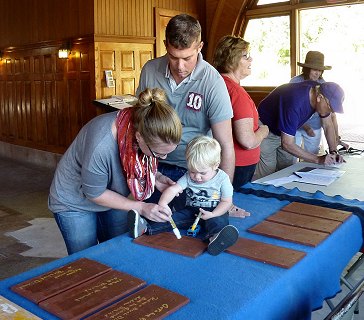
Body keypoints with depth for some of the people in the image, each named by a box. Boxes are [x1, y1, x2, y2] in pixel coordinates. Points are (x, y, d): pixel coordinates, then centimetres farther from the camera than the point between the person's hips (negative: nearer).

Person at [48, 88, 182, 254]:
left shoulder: (143, 125, -24)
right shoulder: (101, 146, -42)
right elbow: (94, 194, -24)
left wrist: (156, 178, -19)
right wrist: (141, 208, -23)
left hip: (112, 196, 5)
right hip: (75, 202, -5)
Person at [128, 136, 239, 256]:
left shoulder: (222, 178, -10)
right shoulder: (188, 177, -3)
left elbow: (227, 202, -9)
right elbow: (173, 189, -14)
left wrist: (212, 214, -24)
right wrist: (163, 203, -33)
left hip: (214, 212, -3)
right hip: (191, 211, 4)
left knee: (217, 221, -36)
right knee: (175, 217, -19)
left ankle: (215, 237, -67)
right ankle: (145, 227, -32)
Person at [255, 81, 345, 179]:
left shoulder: (320, 90, -15)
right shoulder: (296, 103, -38)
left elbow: (328, 125, -1)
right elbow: (287, 144, -34)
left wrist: (333, 152, -13)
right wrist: (318, 159, -33)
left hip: (285, 132, 8)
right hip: (266, 132, -7)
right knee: (266, 177, -10)